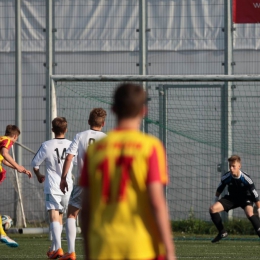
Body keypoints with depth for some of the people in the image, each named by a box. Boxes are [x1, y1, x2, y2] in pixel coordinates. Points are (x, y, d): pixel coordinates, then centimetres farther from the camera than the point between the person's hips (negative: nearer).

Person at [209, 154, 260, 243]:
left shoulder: (246, 179, -29)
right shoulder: (226, 177, -19)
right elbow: (219, 190, 3)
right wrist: (216, 200, 13)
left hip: (246, 198, -4)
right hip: (232, 198, 4)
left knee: (249, 213, -37)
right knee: (212, 209, -13)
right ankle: (222, 232, 3)